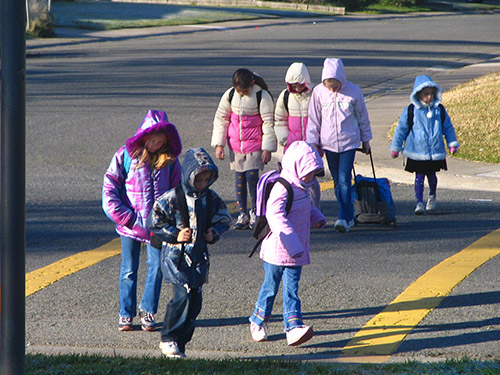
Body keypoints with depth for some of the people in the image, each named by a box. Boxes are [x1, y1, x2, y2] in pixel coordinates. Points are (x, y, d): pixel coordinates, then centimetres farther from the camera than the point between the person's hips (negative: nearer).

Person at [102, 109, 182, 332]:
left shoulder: (169, 161, 3)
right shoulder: (125, 156, -3)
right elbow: (109, 190, -4)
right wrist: (126, 218, -10)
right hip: (130, 225, -1)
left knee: (156, 267, -2)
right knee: (128, 270, 5)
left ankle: (148, 310, 15)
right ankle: (126, 314, 16)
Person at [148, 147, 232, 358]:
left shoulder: (211, 199, 6)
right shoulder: (173, 198, -9)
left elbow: (223, 219, 20)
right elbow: (154, 223, -6)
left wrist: (215, 232, 1)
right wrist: (175, 234, -13)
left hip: (199, 256, 5)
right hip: (176, 255, -5)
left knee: (195, 301, 1)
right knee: (183, 295, -17)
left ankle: (180, 343, 12)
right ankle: (168, 339, -2)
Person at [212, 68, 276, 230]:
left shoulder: (262, 96, -12)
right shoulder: (229, 95, -3)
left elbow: (268, 122, -7)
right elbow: (220, 119, 7)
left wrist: (267, 148, -9)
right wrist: (219, 145, 3)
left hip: (254, 144, -3)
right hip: (235, 143, 3)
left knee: (252, 176, -11)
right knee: (239, 178, 5)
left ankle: (255, 212, 5)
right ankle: (242, 214, 13)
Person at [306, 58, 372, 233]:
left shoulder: (353, 91, -8)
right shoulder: (319, 92, -5)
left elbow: (363, 117, 6)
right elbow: (314, 119, 5)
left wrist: (365, 141, 13)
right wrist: (314, 143, 5)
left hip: (349, 142, -3)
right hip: (328, 143, 3)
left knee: (344, 180, -13)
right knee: (338, 182, 8)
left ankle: (344, 218, -9)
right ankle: (348, 217, 20)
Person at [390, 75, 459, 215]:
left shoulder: (439, 110, 2)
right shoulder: (410, 111, -4)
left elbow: (448, 127, 13)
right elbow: (401, 129, 4)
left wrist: (452, 144, 10)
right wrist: (395, 148, 7)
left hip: (436, 151, 2)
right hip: (417, 152, -2)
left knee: (431, 175, 13)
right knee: (419, 177, -5)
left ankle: (432, 196, 38)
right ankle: (419, 202, -2)